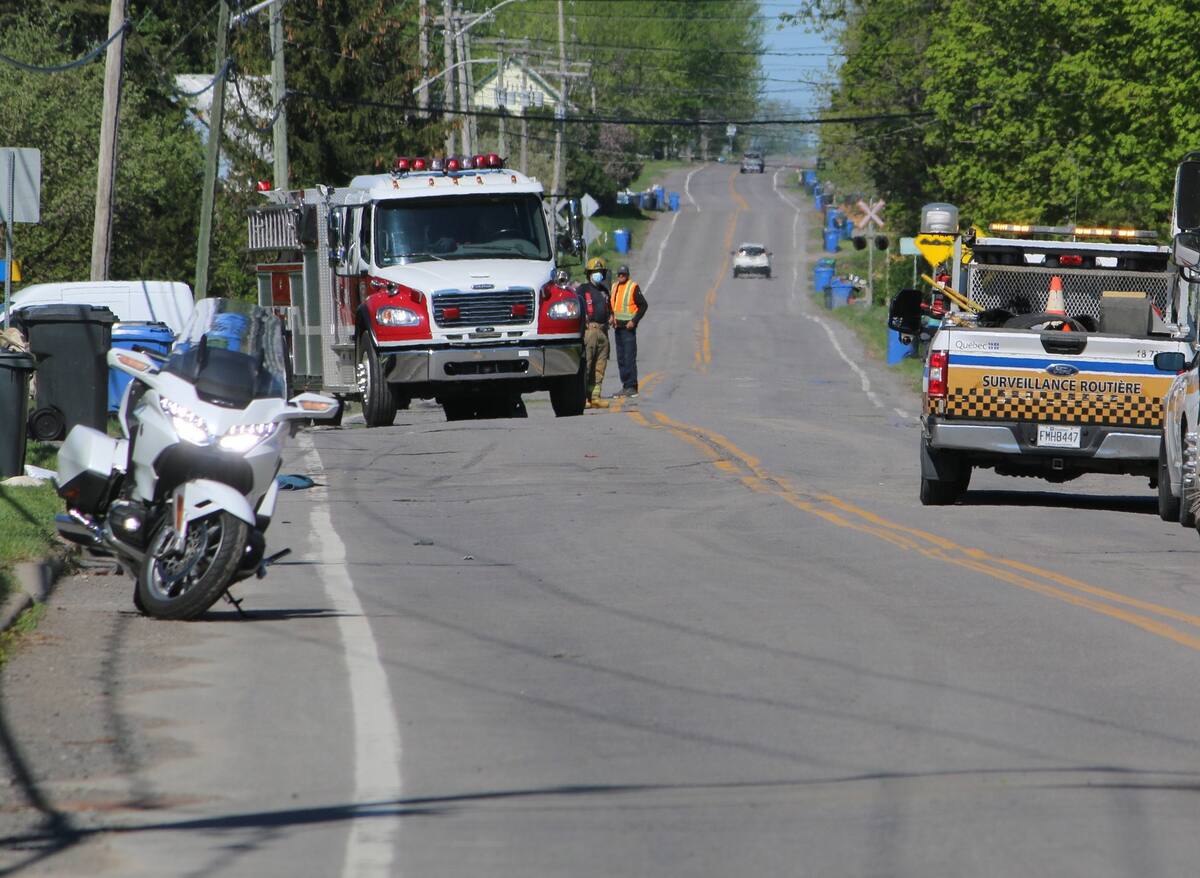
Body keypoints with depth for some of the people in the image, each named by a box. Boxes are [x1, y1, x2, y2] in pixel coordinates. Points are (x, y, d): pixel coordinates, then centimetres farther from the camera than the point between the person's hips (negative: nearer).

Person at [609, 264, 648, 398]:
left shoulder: (633, 287, -8)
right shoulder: (614, 287, 14)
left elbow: (643, 305, -8)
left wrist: (634, 321, -15)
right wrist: (612, 317, 7)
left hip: (628, 326, -8)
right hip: (618, 326, 8)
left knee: (629, 358, -9)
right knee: (621, 359, 10)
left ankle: (632, 387, -8)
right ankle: (625, 386, 16)